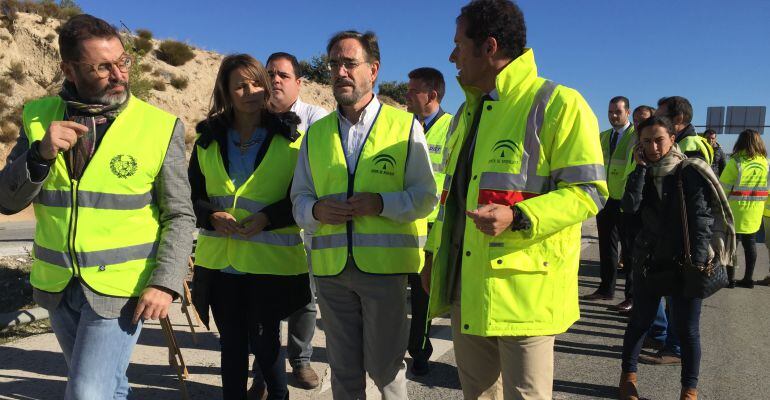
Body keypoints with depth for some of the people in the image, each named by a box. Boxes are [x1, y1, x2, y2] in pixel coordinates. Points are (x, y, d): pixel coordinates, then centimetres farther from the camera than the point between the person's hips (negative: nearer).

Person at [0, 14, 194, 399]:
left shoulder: (160, 127, -10)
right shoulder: (40, 118, 0)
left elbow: (179, 215, -8)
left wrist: (165, 282, -17)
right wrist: (41, 154, -17)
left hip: (121, 287, -4)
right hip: (57, 285, 4)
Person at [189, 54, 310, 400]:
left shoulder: (290, 137, -2)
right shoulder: (208, 140, 7)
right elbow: (192, 195, 9)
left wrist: (267, 218, -18)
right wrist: (213, 216, -12)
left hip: (271, 261, -3)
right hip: (219, 259, 3)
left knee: (263, 340, 5)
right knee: (231, 343, 13)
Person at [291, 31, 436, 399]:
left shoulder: (405, 126, 1)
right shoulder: (316, 133, 11)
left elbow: (425, 196, -2)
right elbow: (299, 198, 12)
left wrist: (380, 202, -19)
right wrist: (316, 210, -10)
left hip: (385, 265, -3)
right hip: (331, 267, 3)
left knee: (383, 365, 8)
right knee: (344, 368, 16)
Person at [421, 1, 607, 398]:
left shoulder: (558, 103, -10)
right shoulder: (468, 112, 16)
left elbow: (587, 190, -14)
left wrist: (517, 219, -28)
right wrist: (435, 253, 19)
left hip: (523, 289, -7)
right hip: (465, 286, 8)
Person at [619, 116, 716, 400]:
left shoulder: (690, 173, -7)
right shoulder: (642, 173, 3)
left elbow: (702, 219, -10)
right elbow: (629, 207, -14)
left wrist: (698, 261, -16)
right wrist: (640, 168, -14)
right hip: (649, 259, 3)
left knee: (686, 328, 3)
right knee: (640, 320, 10)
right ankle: (628, 377, 26)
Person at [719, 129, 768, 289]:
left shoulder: (736, 162, -14)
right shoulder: (765, 162, 0)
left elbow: (723, 188, -12)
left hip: (735, 211, -4)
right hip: (755, 214, 5)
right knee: (750, 243, 13)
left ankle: (730, 279, 8)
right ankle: (748, 278, 20)